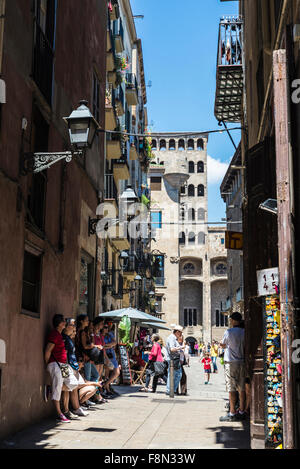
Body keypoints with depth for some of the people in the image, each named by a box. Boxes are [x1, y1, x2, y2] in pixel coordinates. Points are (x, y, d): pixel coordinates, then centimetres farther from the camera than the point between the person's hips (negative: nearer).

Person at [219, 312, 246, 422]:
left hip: (231, 362, -5)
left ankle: (232, 413, -2)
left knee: (231, 389, -3)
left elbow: (223, 345, 4)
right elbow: (246, 347, 9)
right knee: (241, 388, 8)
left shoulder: (229, 332, -9)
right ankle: (241, 412, 13)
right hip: (242, 362, 5)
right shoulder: (244, 332, 3)